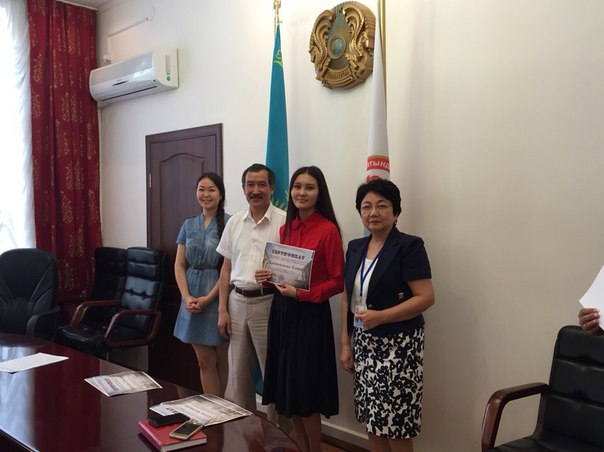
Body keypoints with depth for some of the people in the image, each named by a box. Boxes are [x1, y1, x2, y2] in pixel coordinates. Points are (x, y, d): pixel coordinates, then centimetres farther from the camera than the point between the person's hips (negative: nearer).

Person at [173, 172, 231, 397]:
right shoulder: (189, 225, 9)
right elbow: (179, 264, 7)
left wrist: (208, 298, -16)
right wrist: (187, 297, -7)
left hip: (218, 296, -4)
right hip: (192, 297, 4)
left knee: (220, 358, 10)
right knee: (204, 360, 8)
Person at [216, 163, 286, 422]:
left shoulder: (283, 222, -7)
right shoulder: (235, 223, 9)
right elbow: (226, 269, 11)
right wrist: (222, 310, 7)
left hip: (268, 302, -5)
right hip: (237, 301, 5)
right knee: (238, 373, 14)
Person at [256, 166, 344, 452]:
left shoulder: (328, 230, -12)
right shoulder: (286, 228, 9)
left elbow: (338, 281, -11)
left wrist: (301, 294, -19)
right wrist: (270, 276, 0)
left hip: (310, 313, -7)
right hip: (281, 310, 7)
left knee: (305, 389, 2)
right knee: (286, 387, 11)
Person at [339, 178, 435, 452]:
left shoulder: (409, 246, -11)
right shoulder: (355, 247, 9)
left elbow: (426, 298, -16)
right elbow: (347, 297, 13)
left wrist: (381, 316, -24)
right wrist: (345, 343, 8)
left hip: (397, 344, -6)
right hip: (364, 343, 6)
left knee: (396, 425, -1)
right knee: (373, 422, 12)